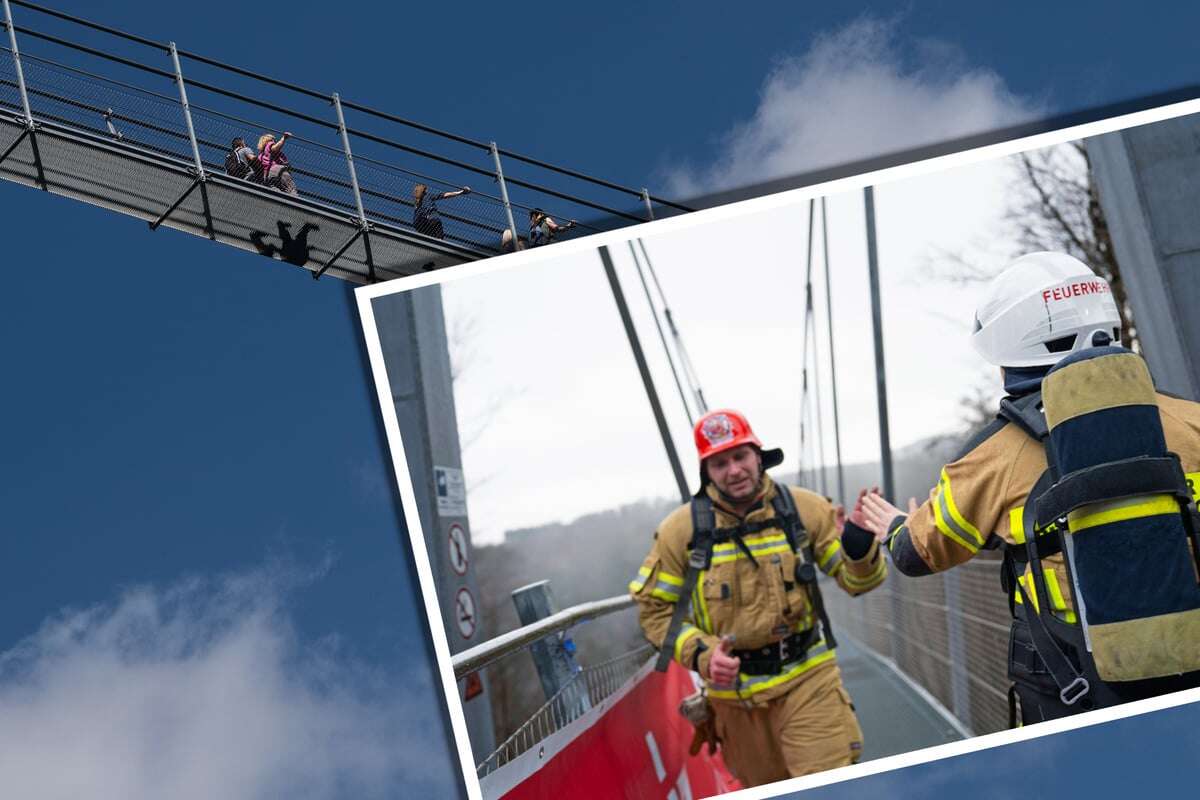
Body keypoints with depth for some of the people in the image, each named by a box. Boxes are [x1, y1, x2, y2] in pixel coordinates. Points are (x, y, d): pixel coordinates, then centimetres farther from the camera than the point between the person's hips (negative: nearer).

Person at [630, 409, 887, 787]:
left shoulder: (804, 509, -3)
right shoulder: (682, 529, -6)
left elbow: (856, 580, 0)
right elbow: (654, 609, 0)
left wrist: (859, 540, -23)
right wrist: (701, 653, -17)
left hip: (807, 679, 0)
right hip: (735, 693, 1)